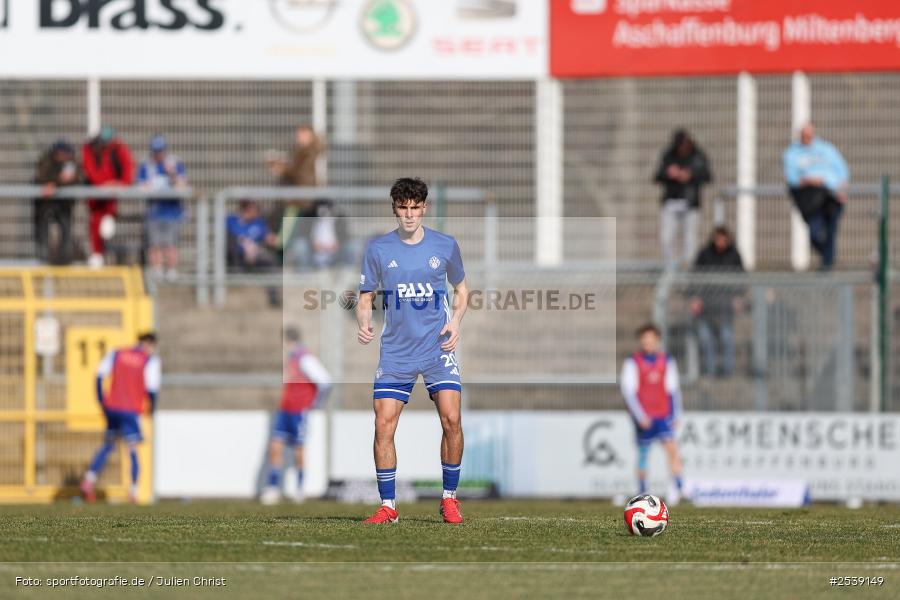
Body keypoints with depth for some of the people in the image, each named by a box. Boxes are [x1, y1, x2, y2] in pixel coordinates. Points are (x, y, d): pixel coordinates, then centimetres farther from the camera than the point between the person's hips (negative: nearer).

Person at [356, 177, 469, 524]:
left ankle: (449, 499, 3)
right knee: (383, 426, -8)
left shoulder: (445, 246, 4)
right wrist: (363, 323, -13)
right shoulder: (378, 249, 2)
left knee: (451, 420, -13)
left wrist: (456, 321, 0)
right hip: (395, 350, 0)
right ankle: (387, 506, 2)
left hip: (438, 348, 0)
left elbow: (461, 289, 18)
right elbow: (365, 297, 8)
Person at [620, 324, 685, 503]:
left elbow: (673, 390, 16)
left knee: (672, 448, -17)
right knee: (643, 454, 5)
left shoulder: (667, 361, 9)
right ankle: (643, 493, 19)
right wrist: (640, 416, -15)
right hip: (643, 418, -2)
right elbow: (628, 390, -7)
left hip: (663, 416, 2)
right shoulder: (632, 363, -2)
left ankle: (679, 488, -24)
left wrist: (676, 415, 12)